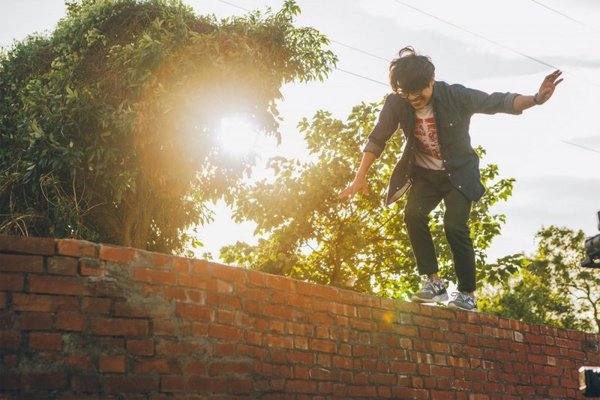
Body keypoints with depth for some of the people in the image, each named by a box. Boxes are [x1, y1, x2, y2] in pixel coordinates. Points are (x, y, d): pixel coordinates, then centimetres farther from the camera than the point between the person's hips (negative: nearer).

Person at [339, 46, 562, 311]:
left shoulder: (456, 96, -23)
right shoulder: (396, 104, -17)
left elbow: (499, 102, -23)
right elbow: (377, 139, -9)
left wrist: (536, 99, -38)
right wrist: (360, 178, -12)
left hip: (459, 173, -3)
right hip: (425, 174, 3)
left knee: (454, 225, -20)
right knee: (413, 214, -23)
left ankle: (468, 295, -7)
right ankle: (434, 282, -12)